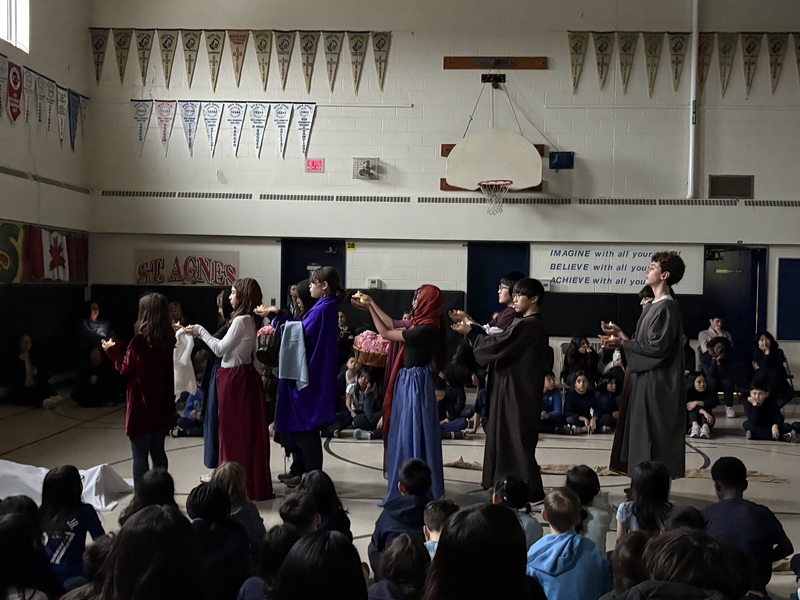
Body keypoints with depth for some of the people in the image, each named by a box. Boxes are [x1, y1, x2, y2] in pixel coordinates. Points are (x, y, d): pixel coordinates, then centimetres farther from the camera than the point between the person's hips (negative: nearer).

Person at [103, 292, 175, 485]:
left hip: (141, 405, -6)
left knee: (140, 455, 1)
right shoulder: (168, 339, 2)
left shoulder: (139, 340, -16)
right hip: (162, 405, 6)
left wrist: (112, 351, 9)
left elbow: (126, 369, -5)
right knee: (158, 453, 16)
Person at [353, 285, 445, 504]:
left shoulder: (425, 330, -22)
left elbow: (385, 333, -15)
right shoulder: (423, 325, 6)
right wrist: (372, 305, 18)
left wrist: (370, 308, -5)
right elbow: (393, 326, 19)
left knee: (411, 435, -2)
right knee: (406, 434, 16)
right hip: (409, 382, 10)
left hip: (414, 384, -10)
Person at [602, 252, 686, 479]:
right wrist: (621, 335, 2)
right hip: (644, 378, 10)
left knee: (654, 436, -2)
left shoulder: (666, 308, -17)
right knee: (643, 433, 14)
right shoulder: (652, 306, 13)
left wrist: (623, 342, -14)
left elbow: (657, 347, -23)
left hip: (657, 383, -10)